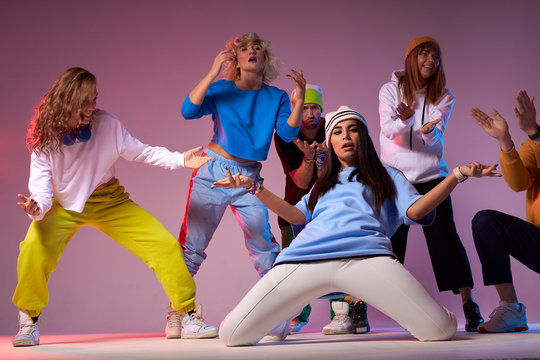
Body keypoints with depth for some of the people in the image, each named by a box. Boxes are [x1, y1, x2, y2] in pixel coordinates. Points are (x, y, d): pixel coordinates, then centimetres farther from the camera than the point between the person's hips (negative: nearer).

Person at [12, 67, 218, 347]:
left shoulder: (106, 124, -17)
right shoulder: (45, 137, -17)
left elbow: (139, 151, -5)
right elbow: (41, 184, -18)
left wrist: (179, 159, -17)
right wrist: (37, 208, -41)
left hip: (109, 201, 1)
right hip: (65, 206, -1)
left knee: (165, 245, -11)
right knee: (34, 248, -30)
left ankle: (188, 316, 4)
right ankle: (29, 322, -5)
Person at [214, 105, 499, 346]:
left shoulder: (386, 175, 33)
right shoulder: (323, 184, 40)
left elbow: (414, 210, 15)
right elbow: (297, 215, 24)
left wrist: (458, 174, 8)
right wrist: (253, 186, 20)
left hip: (366, 254, -2)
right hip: (305, 257, 2)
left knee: (440, 330, -24)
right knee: (232, 335, -12)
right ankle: (283, 318, 18)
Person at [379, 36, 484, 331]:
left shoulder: (444, 96, 6)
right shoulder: (391, 90, 3)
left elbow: (435, 135, -8)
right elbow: (387, 129, -11)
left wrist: (427, 129, -32)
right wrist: (404, 120, -33)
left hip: (431, 175, 1)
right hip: (393, 175, -1)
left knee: (445, 237, -6)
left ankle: (470, 307, 0)